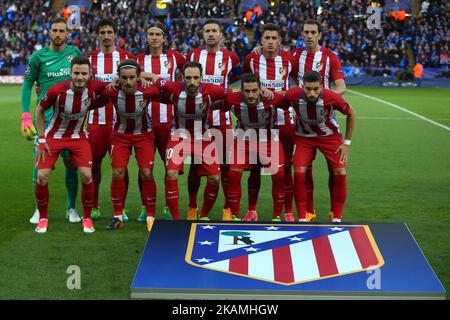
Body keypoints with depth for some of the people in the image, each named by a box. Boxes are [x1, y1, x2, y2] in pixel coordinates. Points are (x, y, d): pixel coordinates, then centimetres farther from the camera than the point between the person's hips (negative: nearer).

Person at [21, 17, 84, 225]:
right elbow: (27, 85, 3)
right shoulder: (38, 56, -1)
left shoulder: (74, 53, 5)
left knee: (71, 162, 3)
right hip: (45, 116, -1)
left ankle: (72, 208, 15)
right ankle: (39, 209, 9)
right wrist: (25, 116, -6)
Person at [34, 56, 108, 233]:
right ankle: (43, 218, 12)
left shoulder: (94, 87, -19)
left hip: (78, 137, 1)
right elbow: (40, 110, -7)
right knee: (42, 176, -10)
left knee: (86, 176, -12)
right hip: (53, 136, -1)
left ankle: (87, 218, 9)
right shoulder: (56, 90, -24)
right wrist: (41, 139, -8)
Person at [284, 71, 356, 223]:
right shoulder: (293, 95, -29)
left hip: (330, 136, 0)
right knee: (299, 172, -17)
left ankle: (336, 218, 4)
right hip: (303, 136, 0)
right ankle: (302, 217, -3)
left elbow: (351, 113, -11)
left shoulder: (331, 97, -30)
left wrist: (347, 142, -8)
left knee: (340, 173, -11)